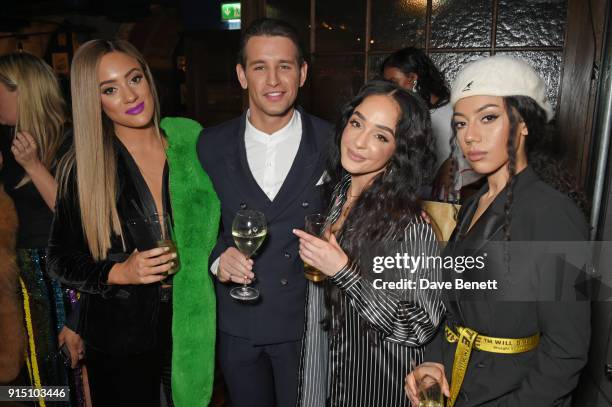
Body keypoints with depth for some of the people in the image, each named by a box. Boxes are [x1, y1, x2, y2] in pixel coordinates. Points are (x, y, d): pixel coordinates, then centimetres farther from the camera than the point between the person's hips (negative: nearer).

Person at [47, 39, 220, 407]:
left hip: (193, 324, 2)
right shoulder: (83, 169, -9)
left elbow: (215, 224, 7)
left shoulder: (191, 142, -5)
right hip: (120, 338, -1)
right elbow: (61, 260, -2)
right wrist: (119, 273, -17)